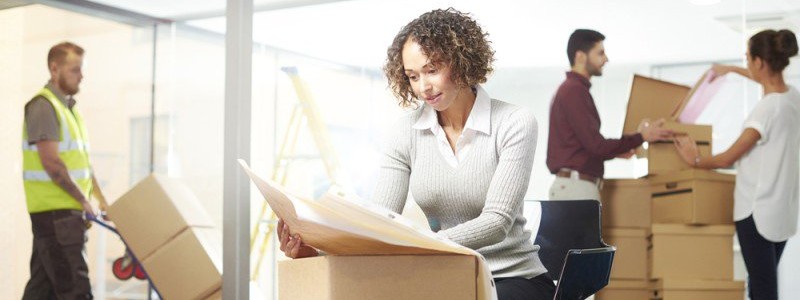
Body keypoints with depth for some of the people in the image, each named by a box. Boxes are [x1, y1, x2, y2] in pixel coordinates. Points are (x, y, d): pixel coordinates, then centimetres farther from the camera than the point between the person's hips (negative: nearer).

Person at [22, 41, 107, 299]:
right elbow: (51, 163, -18)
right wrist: (83, 200, -12)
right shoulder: (43, 106, -11)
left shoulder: (69, 107, 18)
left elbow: (82, 161, 20)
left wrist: (102, 201, 14)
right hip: (54, 211, -9)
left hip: (69, 211, 9)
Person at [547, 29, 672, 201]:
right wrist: (640, 137, -11)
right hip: (576, 185, -10)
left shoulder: (570, 89, 19)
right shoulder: (575, 90, -12)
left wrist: (615, 151, 20)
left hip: (572, 185, 10)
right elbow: (595, 144, -17)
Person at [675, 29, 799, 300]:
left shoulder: (767, 108, -22)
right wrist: (732, 70, 38)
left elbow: (728, 158, -13)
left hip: (757, 210, -9)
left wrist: (695, 160, 4)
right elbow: (769, 81, 30)